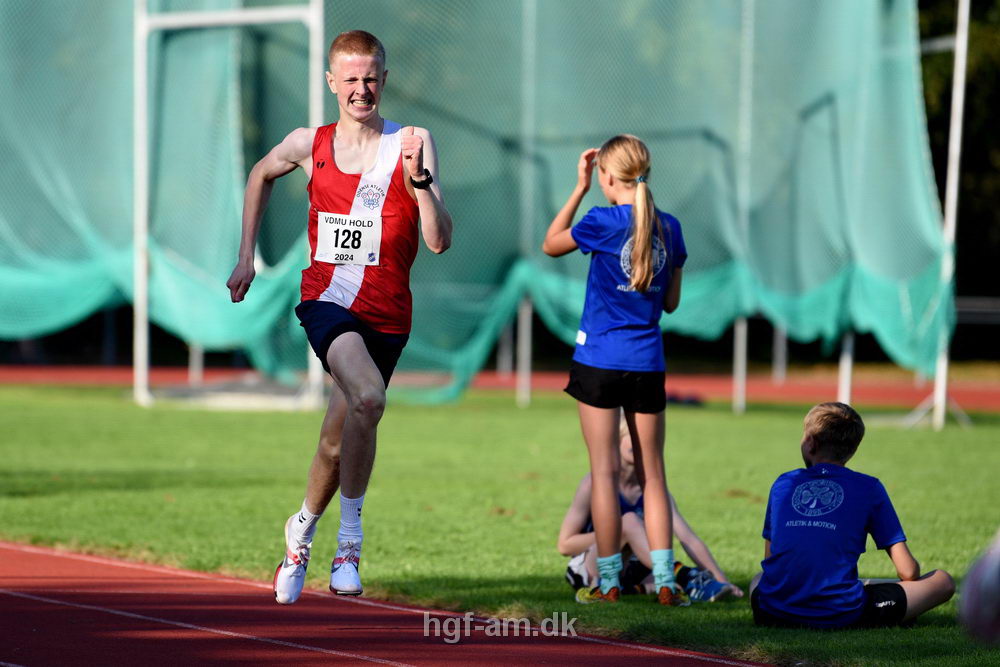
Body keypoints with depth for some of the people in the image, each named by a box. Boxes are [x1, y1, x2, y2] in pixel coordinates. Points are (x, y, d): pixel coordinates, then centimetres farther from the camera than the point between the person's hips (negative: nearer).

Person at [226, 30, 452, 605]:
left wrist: (419, 179, -25)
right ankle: (351, 533, -17)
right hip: (327, 300, -1)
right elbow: (261, 175, 26)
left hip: (386, 314, 1)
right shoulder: (310, 145, 3)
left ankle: (303, 531, 38)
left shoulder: (413, 144, -4)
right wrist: (247, 255, 23)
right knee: (367, 397, -30)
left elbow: (440, 241, -10)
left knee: (341, 436, 10)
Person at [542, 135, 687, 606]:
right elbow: (671, 301, 12)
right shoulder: (669, 227, 4)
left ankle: (609, 581, 2)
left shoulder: (603, 222, -10)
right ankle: (664, 579, 2)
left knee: (604, 469, 1)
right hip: (648, 363, 4)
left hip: (600, 360, -4)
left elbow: (551, 245, 8)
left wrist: (580, 188, 9)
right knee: (652, 472, 8)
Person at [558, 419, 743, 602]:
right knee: (629, 521, -32)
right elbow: (564, 545, -9)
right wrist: (618, 531, -17)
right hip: (586, 572, -5)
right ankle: (685, 579, -46)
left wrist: (721, 578, -21)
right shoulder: (595, 483, -9)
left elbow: (689, 539, -7)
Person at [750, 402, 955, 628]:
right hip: (841, 616, -3)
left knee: (758, 579, 42)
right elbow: (907, 571, 6)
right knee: (941, 581, 9)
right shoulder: (868, 488, 6)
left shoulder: (783, 484, 14)